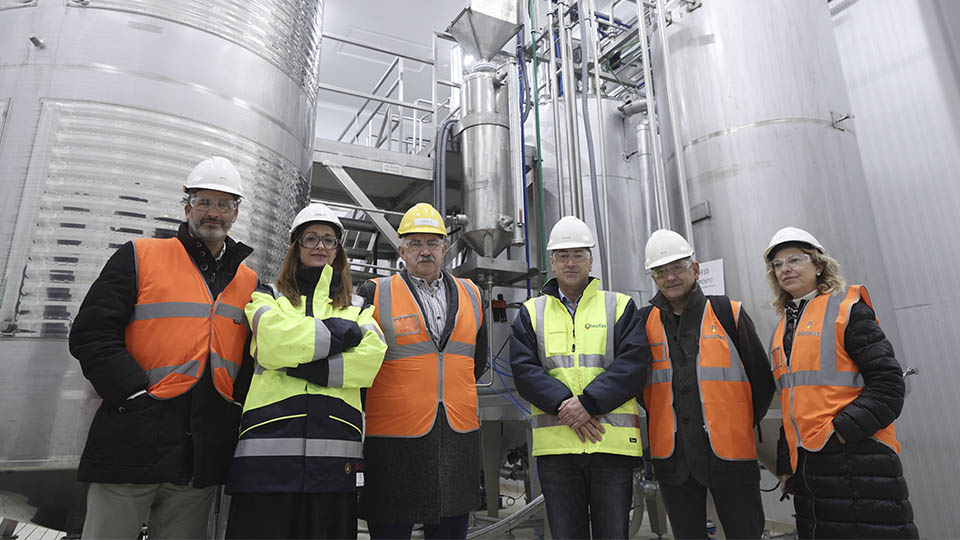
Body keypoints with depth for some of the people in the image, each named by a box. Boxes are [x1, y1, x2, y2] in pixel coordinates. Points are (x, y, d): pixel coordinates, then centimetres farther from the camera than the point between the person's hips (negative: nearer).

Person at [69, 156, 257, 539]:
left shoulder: (249, 282, 12)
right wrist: (135, 395, -13)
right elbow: (91, 334, -4)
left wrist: (236, 402, -1)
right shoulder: (140, 257, 3)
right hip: (132, 445, -3)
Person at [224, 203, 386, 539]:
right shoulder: (267, 297, 15)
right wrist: (342, 332, -2)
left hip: (334, 444, 1)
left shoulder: (358, 307, 17)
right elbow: (274, 341, -8)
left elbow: (370, 359, -2)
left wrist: (302, 366, -10)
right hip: (270, 438, -1)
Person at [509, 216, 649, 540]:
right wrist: (565, 405, -15)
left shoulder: (620, 306, 8)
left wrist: (588, 402, -16)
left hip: (613, 441, -1)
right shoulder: (532, 312, 10)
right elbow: (523, 369, -1)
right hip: (554, 443, 1)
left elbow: (634, 364, -5)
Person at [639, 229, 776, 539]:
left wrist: (740, 427, 7)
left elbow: (762, 379, 5)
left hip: (730, 454, -2)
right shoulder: (644, 323, 3)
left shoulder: (727, 313, -1)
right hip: (672, 457, 2)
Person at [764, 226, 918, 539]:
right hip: (805, 463, 7)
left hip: (858, 456, -6)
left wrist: (843, 430, -19)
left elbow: (887, 383, -11)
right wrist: (786, 465, 16)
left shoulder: (846, 310, -4)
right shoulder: (783, 328, 15)